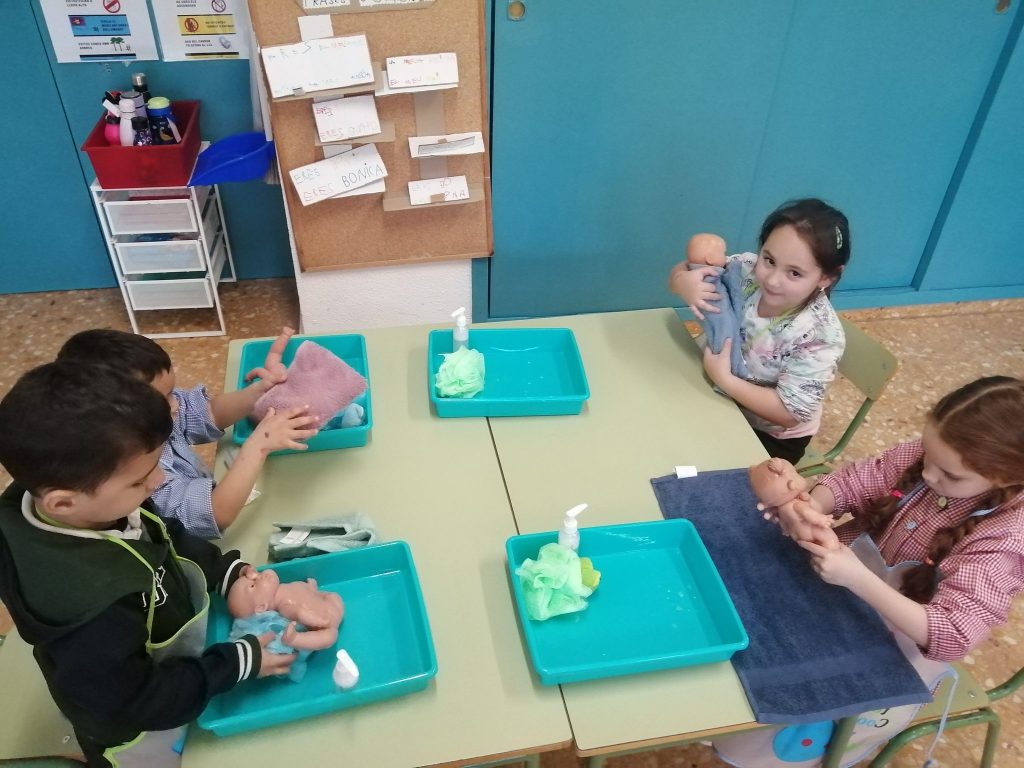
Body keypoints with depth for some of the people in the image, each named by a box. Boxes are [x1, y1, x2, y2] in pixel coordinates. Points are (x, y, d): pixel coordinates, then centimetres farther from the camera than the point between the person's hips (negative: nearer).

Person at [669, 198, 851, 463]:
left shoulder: (821, 337, -32)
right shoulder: (747, 268, -21)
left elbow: (788, 413, -27)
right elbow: (682, 271, -8)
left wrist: (724, 379, -34)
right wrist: (684, 281, -32)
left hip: (772, 436, -4)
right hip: (725, 399, 4)